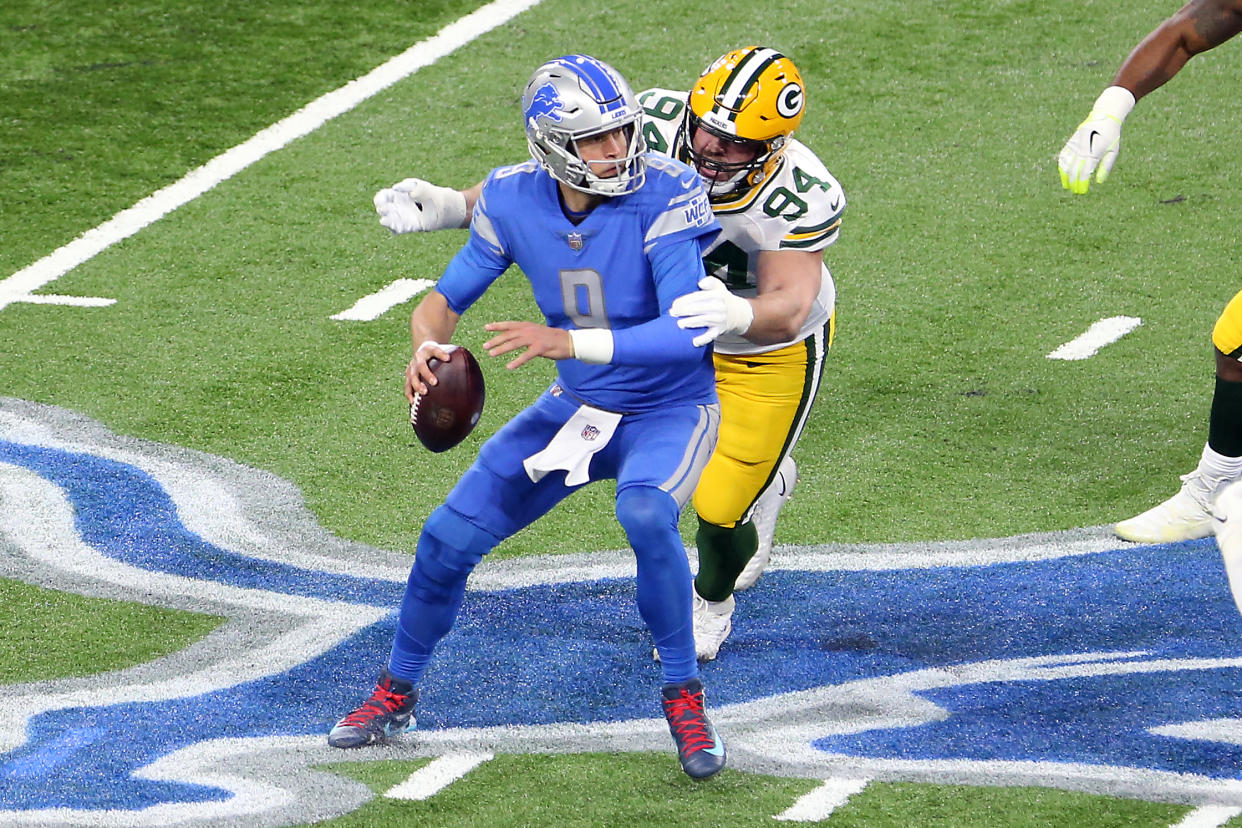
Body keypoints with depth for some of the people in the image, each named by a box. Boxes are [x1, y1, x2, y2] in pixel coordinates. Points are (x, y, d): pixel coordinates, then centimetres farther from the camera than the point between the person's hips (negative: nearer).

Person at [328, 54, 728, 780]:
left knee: (646, 514, -36)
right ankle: (397, 694, 27)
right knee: (450, 538, 1)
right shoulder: (517, 202, -12)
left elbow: (688, 332, -36)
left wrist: (568, 342, -44)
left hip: (670, 410, -5)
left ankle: (684, 698, -15)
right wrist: (428, 346, -25)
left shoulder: (664, 198, -27)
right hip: (579, 407, 5)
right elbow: (448, 296, -1)